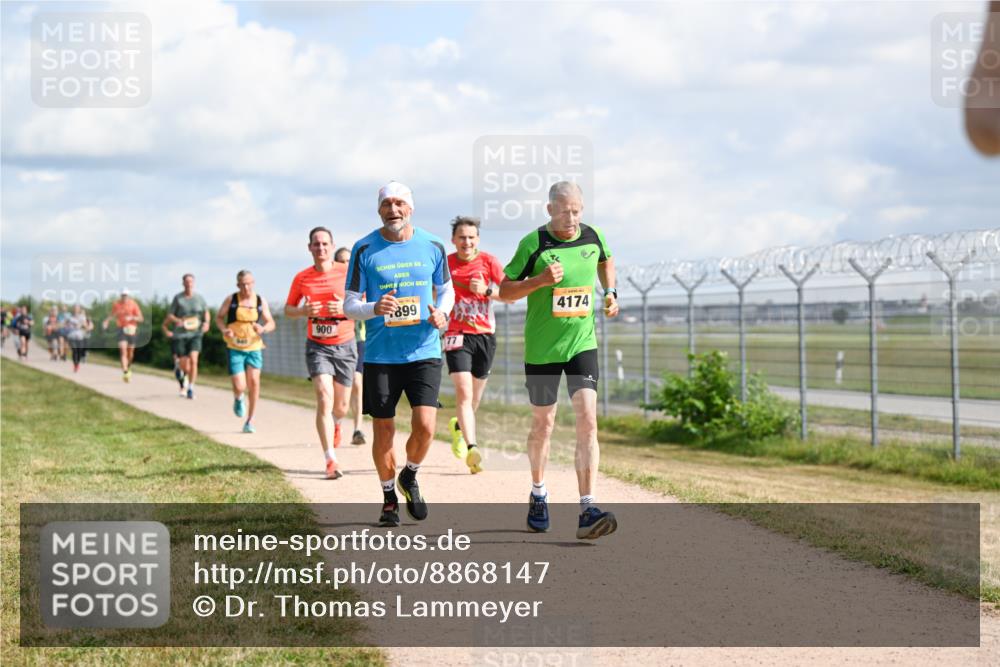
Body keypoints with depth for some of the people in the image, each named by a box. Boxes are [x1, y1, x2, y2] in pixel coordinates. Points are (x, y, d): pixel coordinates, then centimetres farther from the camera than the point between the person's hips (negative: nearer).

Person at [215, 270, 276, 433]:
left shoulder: (261, 301, 2)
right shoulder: (231, 300, -2)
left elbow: (271, 323, 8)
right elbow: (219, 317, 9)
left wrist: (263, 328, -16)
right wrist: (224, 329, -12)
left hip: (254, 348, 1)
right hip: (235, 348, -1)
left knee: (254, 381, -10)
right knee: (239, 387, -10)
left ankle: (250, 421, 1)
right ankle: (238, 399, 30)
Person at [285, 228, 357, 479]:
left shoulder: (347, 272, -5)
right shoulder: (302, 278, 0)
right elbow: (288, 309, 9)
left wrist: (344, 308, -22)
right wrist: (304, 311, -13)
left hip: (345, 345, 1)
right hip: (317, 346, 0)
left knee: (341, 407, 9)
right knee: (325, 398, -18)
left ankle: (334, 423, 49)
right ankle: (331, 460, -17)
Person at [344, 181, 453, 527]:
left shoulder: (432, 246, 3)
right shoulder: (364, 249, -2)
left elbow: (446, 290, 17)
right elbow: (349, 306, 0)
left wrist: (442, 313, -5)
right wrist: (373, 308, -21)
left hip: (424, 352, 0)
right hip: (380, 354, 0)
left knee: (425, 425, -13)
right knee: (383, 431, 5)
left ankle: (410, 477, 18)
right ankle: (389, 498, 25)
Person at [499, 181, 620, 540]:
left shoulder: (593, 237, 2)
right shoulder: (534, 244, -10)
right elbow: (504, 290, -6)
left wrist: (610, 292, 13)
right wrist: (540, 281, -21)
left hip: (583, 344, 2)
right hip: (541, 348, -2)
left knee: (587, 421, -13)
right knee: (543, 424, 12)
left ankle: (587, 510, -17)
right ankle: (538, 494, 37)